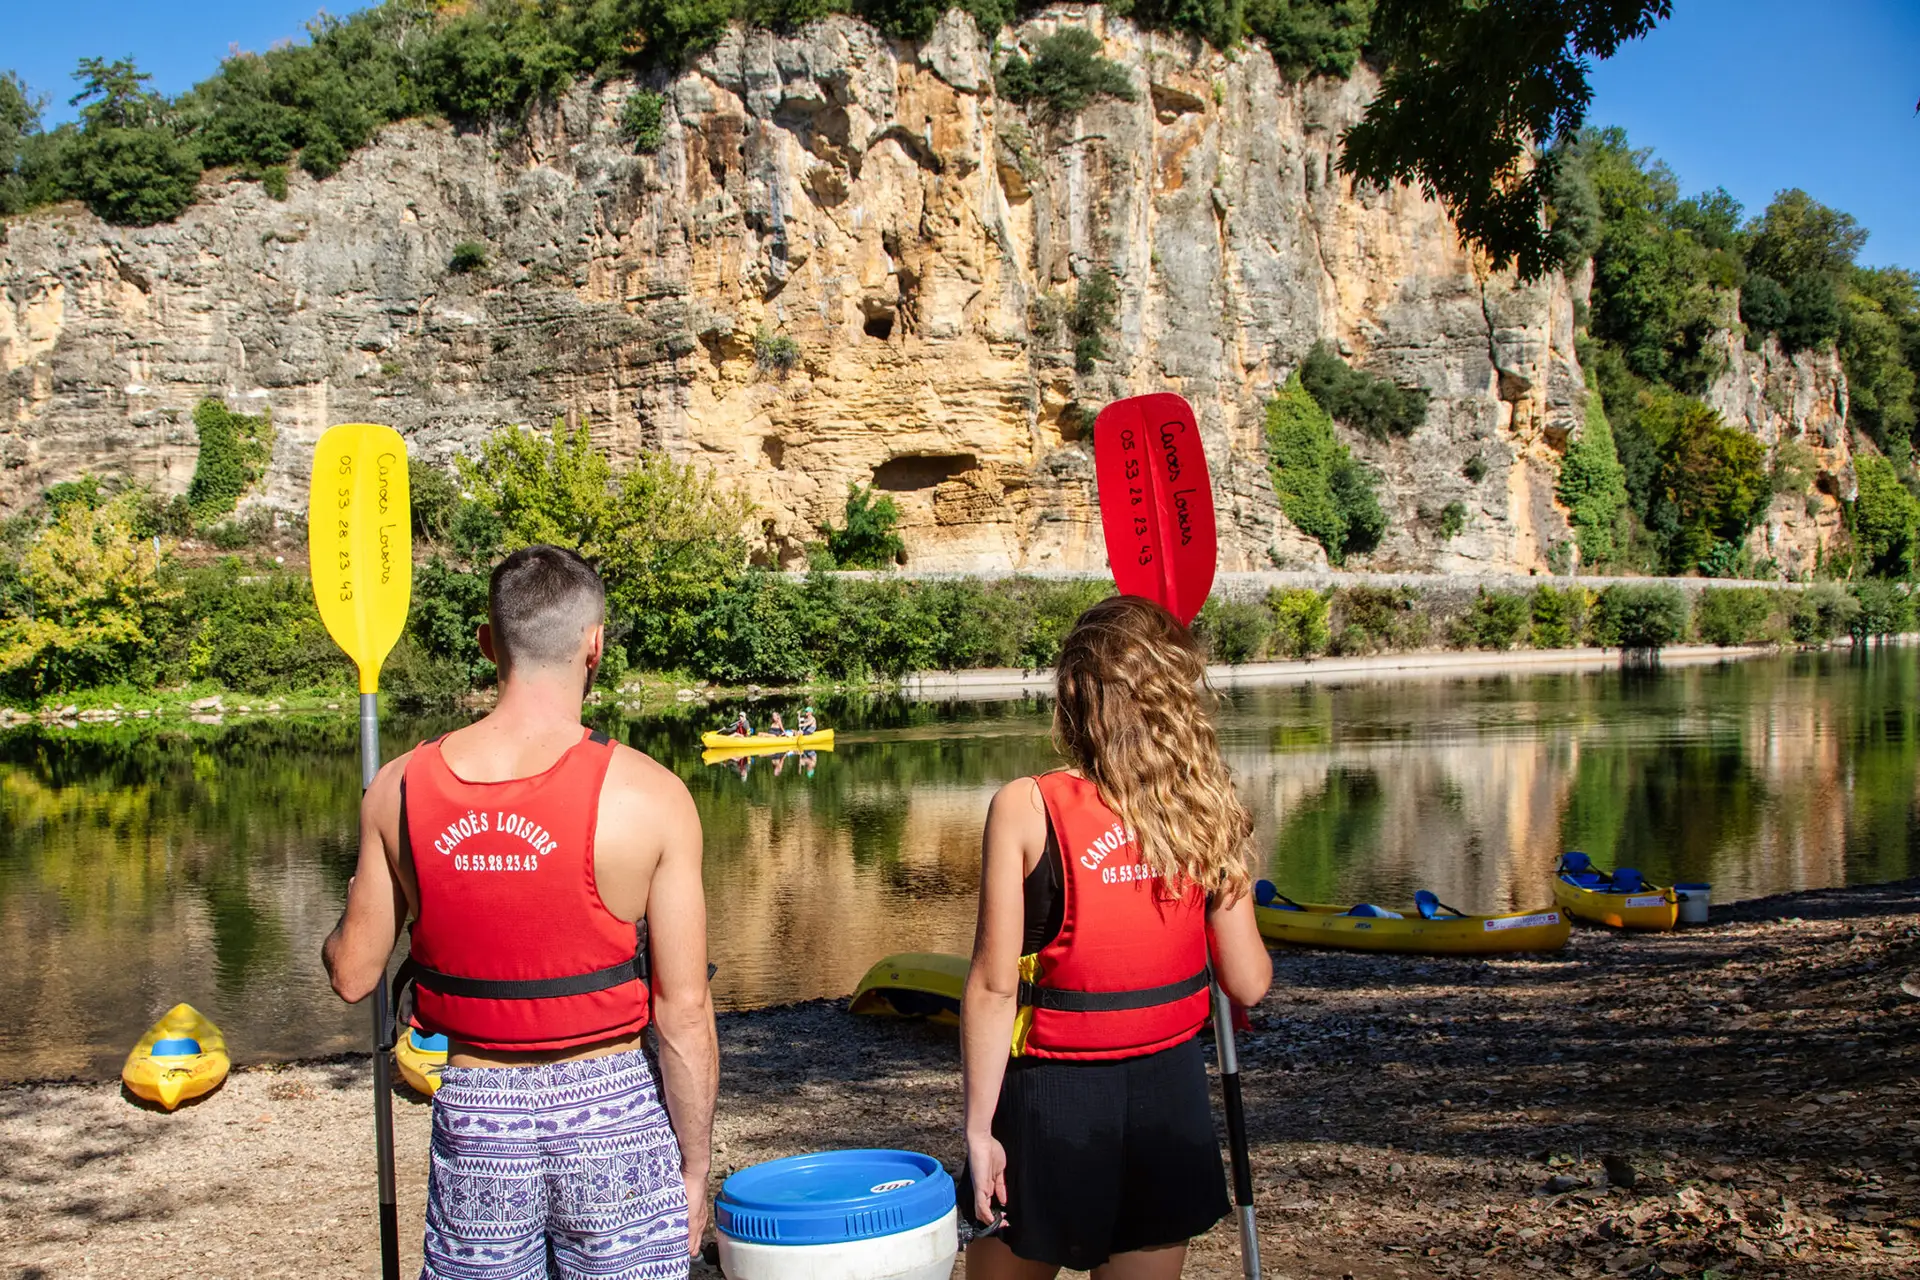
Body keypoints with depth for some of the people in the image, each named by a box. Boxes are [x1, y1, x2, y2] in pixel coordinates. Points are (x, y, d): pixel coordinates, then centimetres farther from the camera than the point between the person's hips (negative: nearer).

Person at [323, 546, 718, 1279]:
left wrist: (349, 913, 26)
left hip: (473, 1116, 3)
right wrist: (695, 1169, 0)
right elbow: (683, 1013, -12)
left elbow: (353, 976, 4)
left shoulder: (401, 787, -5)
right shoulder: (648, 798, -14)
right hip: (610, 1110, -2)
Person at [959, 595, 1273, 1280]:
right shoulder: (1206, 811, -4)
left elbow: (994, 985, -15)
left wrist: (980, 1129, -8)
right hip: (1171, 1095, 3)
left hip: (1054, 1099, -3)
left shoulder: (1025, 808, -14)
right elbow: (1249, 983, -2)